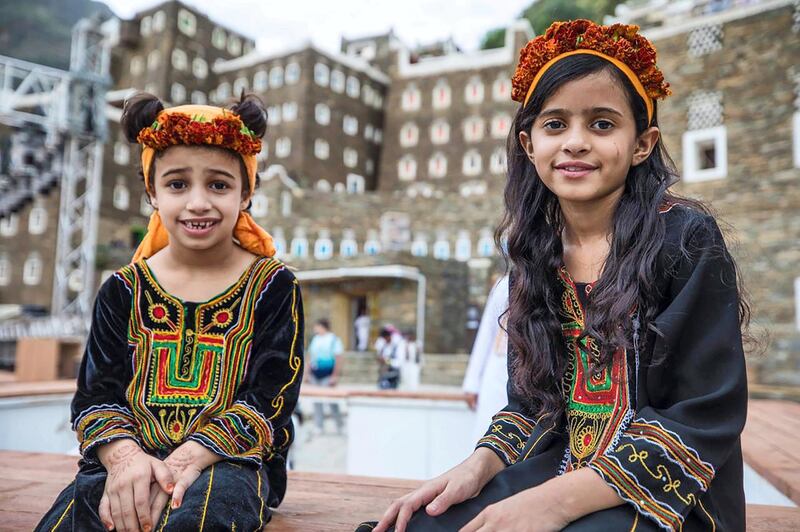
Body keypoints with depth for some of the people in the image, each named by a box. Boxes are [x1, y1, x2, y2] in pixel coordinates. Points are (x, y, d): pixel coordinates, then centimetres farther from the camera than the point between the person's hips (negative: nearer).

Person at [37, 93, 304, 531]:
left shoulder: (273, 286, 0)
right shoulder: (123, 289, 9)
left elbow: (270, 400, -8)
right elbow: (95, 393, 4)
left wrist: (188, 459, -22)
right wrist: (124, 456, -18)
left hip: (225, 461, -2)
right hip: (132, 458, 3)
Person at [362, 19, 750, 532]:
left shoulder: (686, 238, -11)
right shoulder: (535, 254, 4)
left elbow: (708, 418, -15)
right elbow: (533, 401, 9)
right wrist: (479, 466, -11)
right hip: (557, 469, 4)